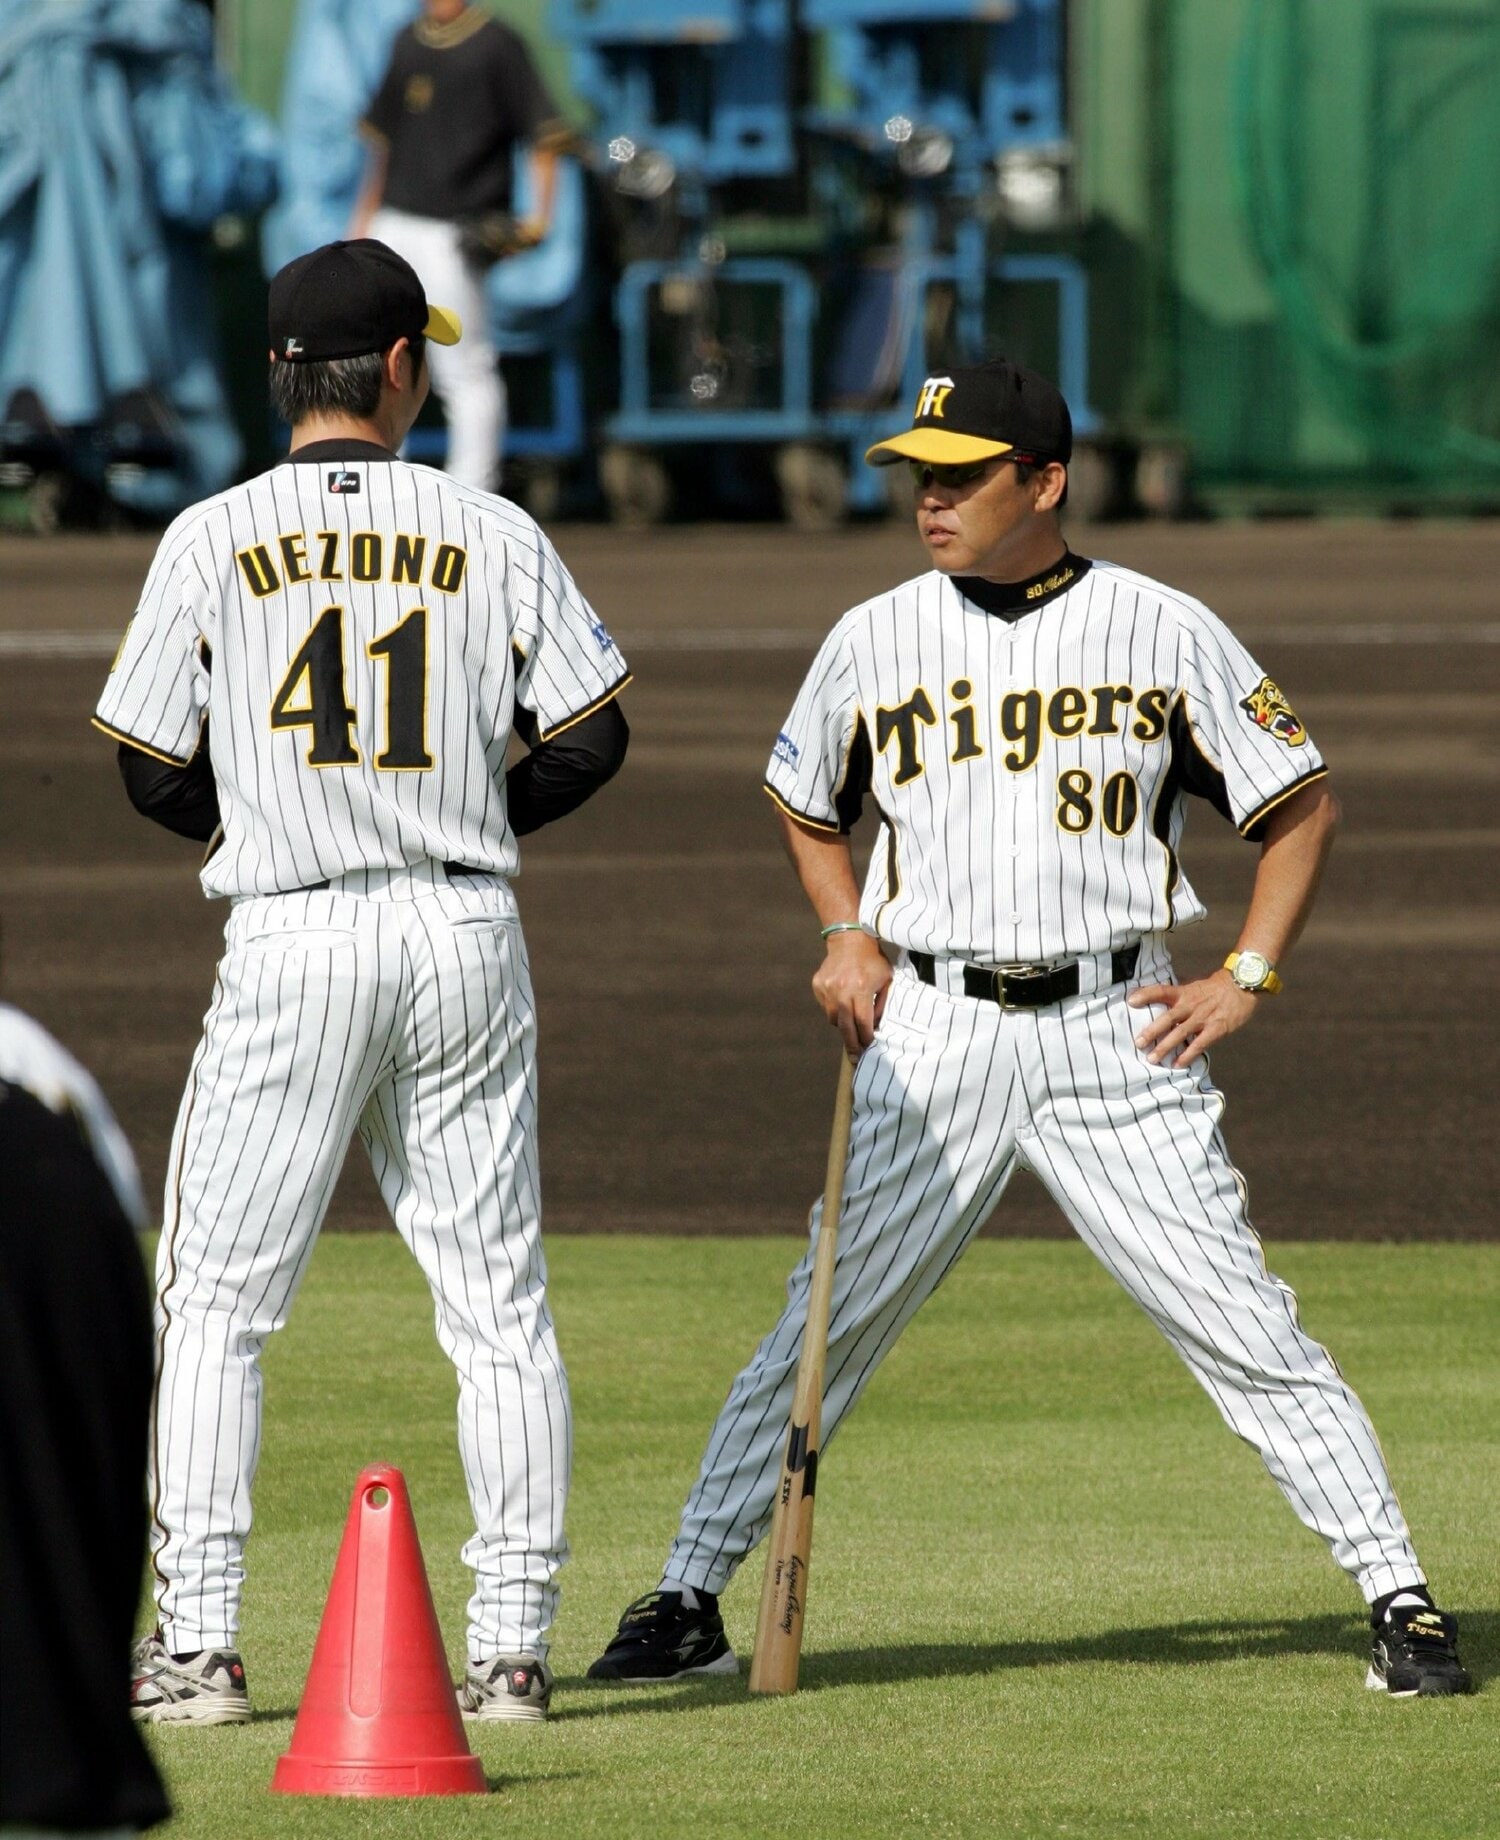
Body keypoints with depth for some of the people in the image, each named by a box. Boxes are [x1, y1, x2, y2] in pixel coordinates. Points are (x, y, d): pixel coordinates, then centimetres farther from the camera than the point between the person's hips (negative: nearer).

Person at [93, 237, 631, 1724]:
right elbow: (592, 735, 1)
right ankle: (511, 1643, 4)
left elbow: (157, 775, 0)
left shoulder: (213, 539, -2)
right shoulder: (493, 534, 1)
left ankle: (199, 1644, -1)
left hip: (293, 941, -2)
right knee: (498, 1305, 7)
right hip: (466, 936, 2)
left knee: (216, 1300, 5)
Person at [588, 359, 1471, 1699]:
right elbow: (807, 805, 23)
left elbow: (1304, 808, 7)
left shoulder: (1165, 634, -1)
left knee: (1242, 1325, -5)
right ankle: (690, 1599, 8)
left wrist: (1247, 978, -3)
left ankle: (1401, 1598, 1)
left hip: (1115, 1032, -2)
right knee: (827, 1324, -1)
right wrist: (848, 937, 6)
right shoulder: (875, 641, 5)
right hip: (932, 1035, 2)